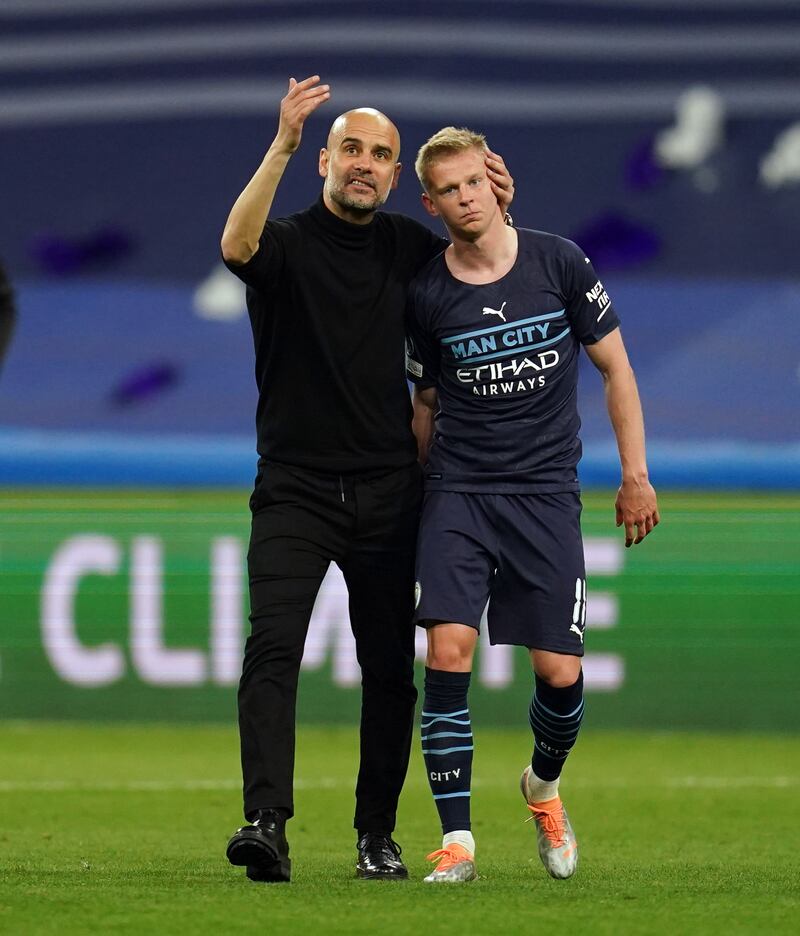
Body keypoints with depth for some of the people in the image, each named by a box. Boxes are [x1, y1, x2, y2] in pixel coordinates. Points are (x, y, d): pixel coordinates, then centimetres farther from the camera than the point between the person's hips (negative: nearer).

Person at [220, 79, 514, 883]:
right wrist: (281, 147, -37)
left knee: (388, 665, 6)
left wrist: (499, 217, 0)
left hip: (387, 491, 3)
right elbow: (236, 245, -26)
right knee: (272, 644, -18)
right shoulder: (288, 243, -3)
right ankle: (266, 823, -26)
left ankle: (377, 833, 16)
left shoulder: (410, 248, 9)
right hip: (294, 486, -3)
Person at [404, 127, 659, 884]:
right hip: (457, 492, 0)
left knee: (559, 671, -4)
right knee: (448, 648, -17)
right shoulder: (426, 296, 0)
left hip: (546, 489, 0)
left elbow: (614, 366, 7)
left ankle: (544, 785, 30)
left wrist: (635, 474, 4)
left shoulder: (558, 263, -1)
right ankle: (456, 842, -12)